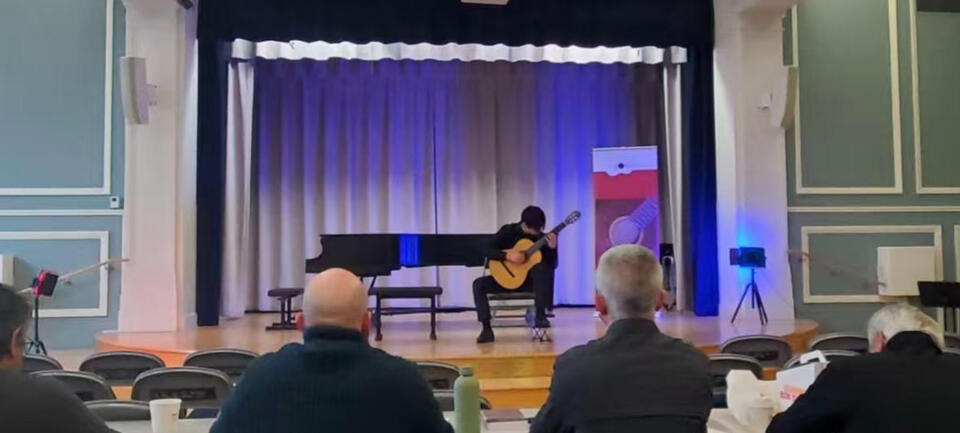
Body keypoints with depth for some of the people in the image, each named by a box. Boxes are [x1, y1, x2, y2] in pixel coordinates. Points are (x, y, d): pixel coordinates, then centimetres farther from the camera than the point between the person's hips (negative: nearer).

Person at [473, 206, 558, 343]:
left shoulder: (541, 238, -3)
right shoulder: (508, 231, -4)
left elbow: (552, 266, -6)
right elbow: (488, 251, -11)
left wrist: (552, 248, -23)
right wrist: (508, 256, -25)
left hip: (529, 281, 0)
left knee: (542, 269, -34)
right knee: (479, 284, -24)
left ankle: (540, 315, -30)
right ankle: (487, 329, -25)